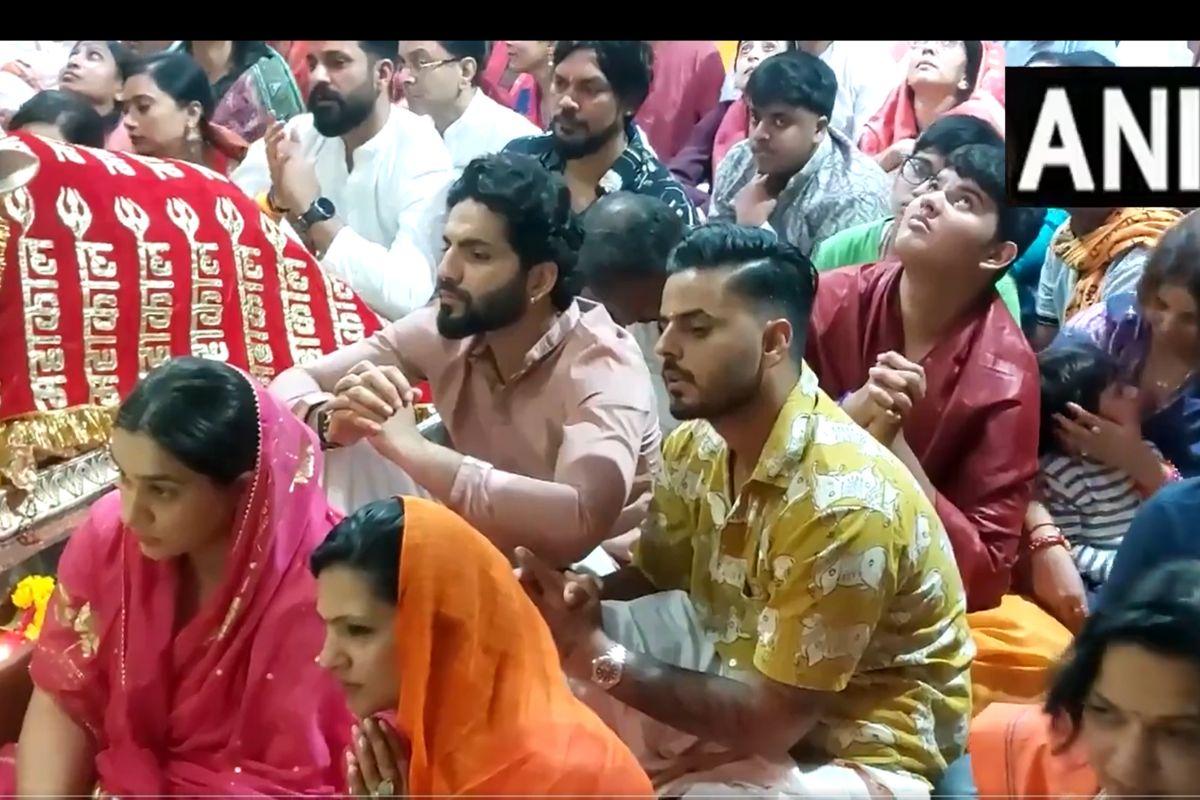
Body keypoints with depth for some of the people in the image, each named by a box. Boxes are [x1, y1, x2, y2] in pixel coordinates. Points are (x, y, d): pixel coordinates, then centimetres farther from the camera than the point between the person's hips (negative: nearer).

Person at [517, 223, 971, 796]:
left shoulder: (842, 501, -28)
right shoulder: (697, 445, -4)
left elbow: (773, 720, -25)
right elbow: (655, 577, 11)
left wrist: (599, 657, -25)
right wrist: (581, 597, -13)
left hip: (856, 752, -7)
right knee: (547, 658, -10)